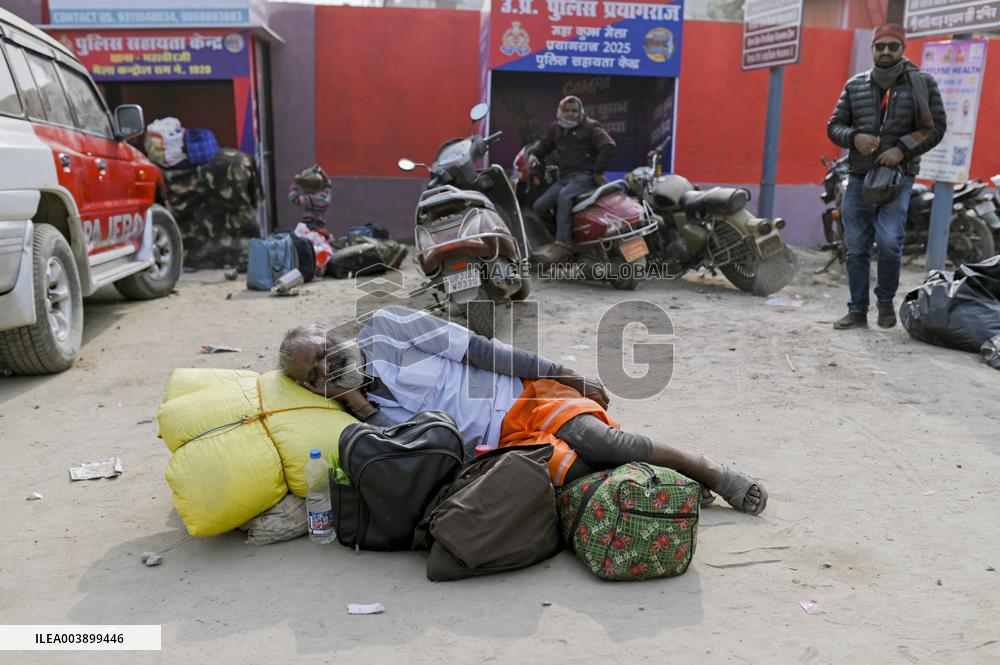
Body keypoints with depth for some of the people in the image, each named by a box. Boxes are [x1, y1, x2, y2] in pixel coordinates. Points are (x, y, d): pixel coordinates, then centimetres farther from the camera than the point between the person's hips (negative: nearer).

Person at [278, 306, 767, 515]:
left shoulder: (385, 327, -2)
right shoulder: (363, 414, 6)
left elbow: (477, 348, -4)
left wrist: (563, 374, -5)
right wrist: (357, 406, -17)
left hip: (522, 393, -1)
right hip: (498, 442, 1)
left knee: (592, 438, -27)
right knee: (571, 468, -27)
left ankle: (712, 472, -5)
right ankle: (673, 481, -5)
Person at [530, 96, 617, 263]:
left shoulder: (590, 126, 1)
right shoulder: (556, 128, 19)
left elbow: (609, 146, -10)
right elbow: (545, 145, 33)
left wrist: (598, 172, -12)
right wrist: (534, 154, 11)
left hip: (584, 175, -7)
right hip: (564, 177, 7)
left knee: (564, 196, -36)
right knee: (539, 206, -12)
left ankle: (562, 244, -41)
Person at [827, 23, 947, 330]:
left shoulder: (922, 83, 3)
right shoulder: (855, 85, 11)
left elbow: (936, 127, 0)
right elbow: (834, 126, 10)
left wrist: (902, 149, -14)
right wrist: (854, 137, -11)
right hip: (859, 178, 3)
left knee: (889, 241, -17)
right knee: (856, 247, 4)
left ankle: (886, 300, 8)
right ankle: (857, 311, 14)